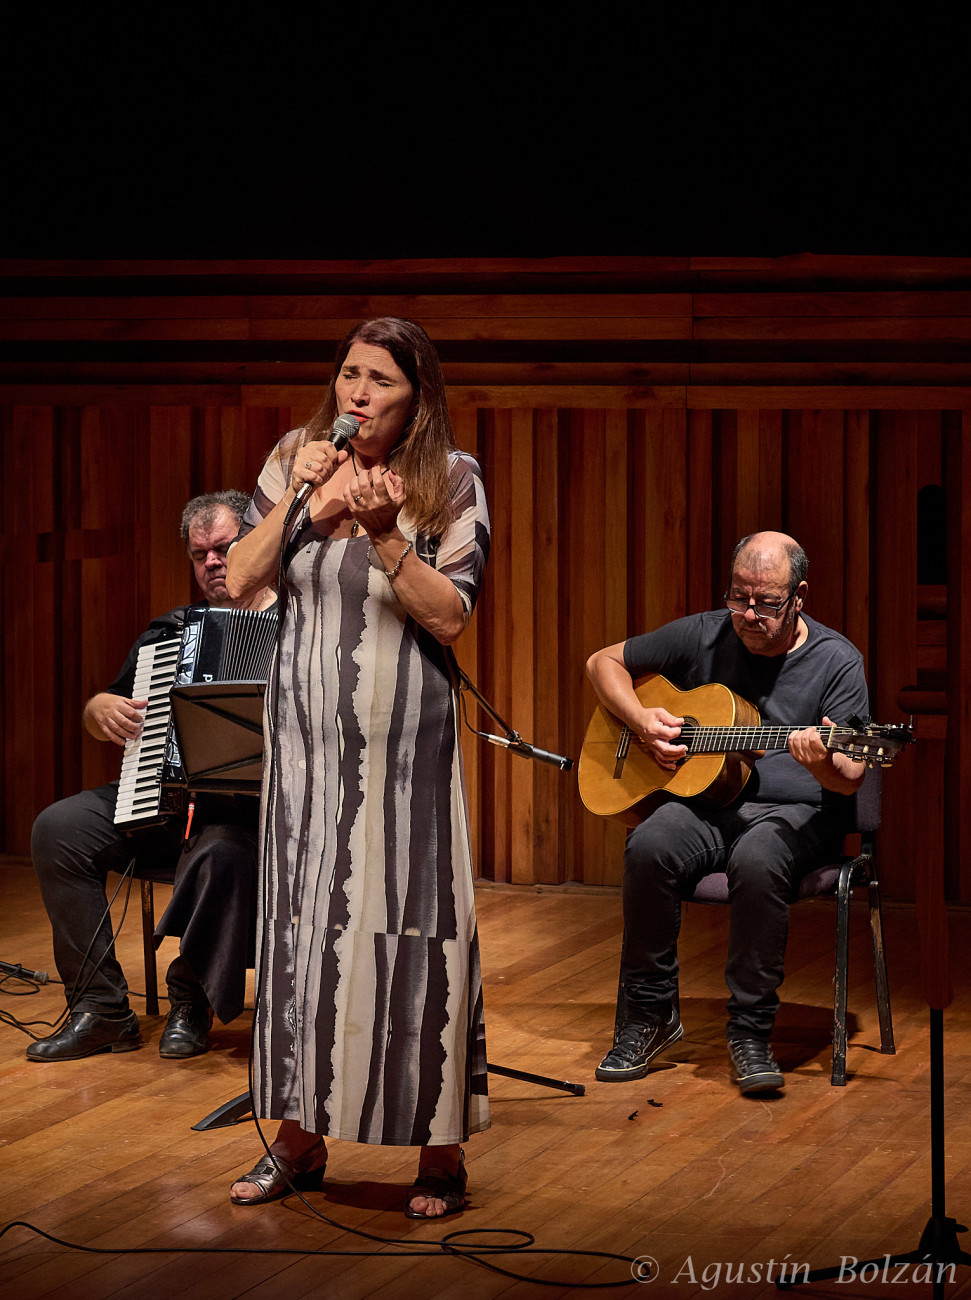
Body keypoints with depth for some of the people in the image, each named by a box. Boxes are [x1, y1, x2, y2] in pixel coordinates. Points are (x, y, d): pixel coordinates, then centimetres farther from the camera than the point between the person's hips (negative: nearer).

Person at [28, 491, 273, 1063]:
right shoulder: (172, 632, 20)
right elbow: (102, 716, 26)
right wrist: (102, 709, 3)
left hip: (247, 805, -6)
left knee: (222, 851, -39)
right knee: (59, 828, -17)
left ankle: (192, 1001, -13)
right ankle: (101, 1009, -15)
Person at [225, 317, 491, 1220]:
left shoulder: (451, 481, -3)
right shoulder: (295, 461, 7)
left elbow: (449, 615, -9)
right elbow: (240, 582, 2)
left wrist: (384, 533, -21)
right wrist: (300, 501, -10)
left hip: (404, 741, -3)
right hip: (307, 734, 3)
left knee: (412, 929, -5)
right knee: (303, 921, 7)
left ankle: (440, 1153, 4)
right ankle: (299, 1139, 19)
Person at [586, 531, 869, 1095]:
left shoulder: (836, 661, -3)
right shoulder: (703, 636, 6)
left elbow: (851, 778, -8)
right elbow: (605, 662, 16)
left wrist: (825, 764, -33)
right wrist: (643, 721, -1)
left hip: (792, 811, -3)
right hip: (704, 806, 3)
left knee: (757, 860, -38)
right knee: (650, 848, -30)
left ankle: (751, 1030, -25)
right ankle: (650, 1016, -15)